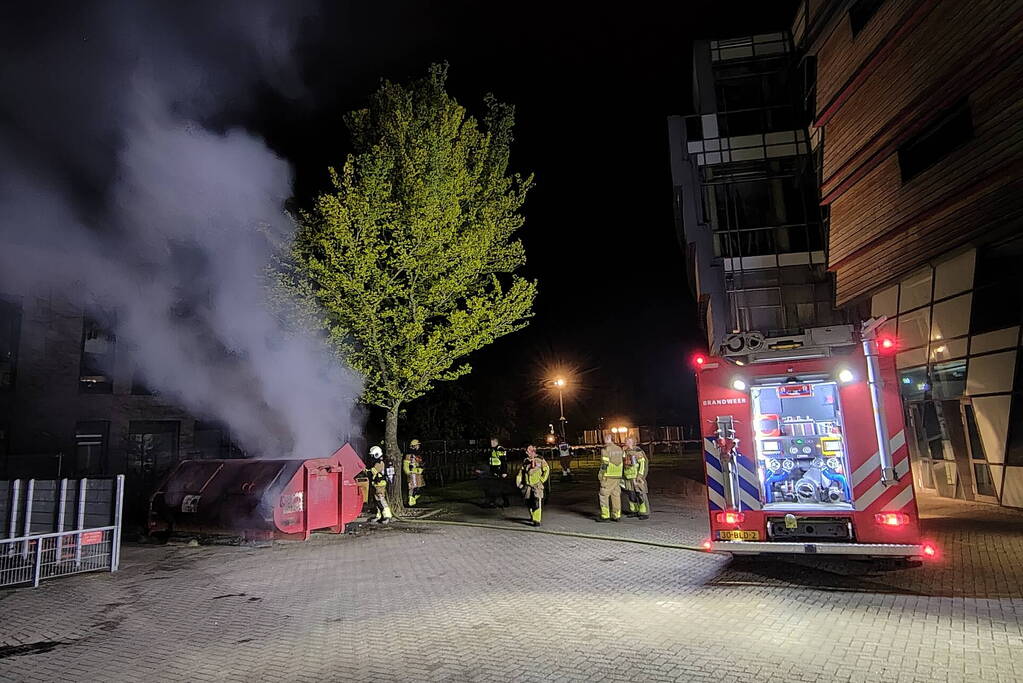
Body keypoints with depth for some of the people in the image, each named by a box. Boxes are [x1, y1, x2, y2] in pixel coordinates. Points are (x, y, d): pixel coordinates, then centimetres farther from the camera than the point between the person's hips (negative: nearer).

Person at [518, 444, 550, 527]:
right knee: (529, 502, 10)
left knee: (537, 502, -14)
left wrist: (542, 479, -3)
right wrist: (519, 482, 9)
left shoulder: (540, 460, -1)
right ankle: (532, 517, 31)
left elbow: (546, 469, 5)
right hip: (527, 485, 4)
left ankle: (537, 520, -15)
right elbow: (521, 472, 16)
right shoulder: (525, 461, 10)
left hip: (537, 485, -4)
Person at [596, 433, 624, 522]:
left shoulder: (605, 449, -12)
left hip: (608, 476, -7)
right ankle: (617, 516, 11)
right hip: (617, 476, 7)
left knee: (604, 496, 0)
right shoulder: (619, 449, 10)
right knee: (616, 496, 10)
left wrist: (600, 475, -7)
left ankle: (605, 516, -1)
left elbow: (604, 464, -16)